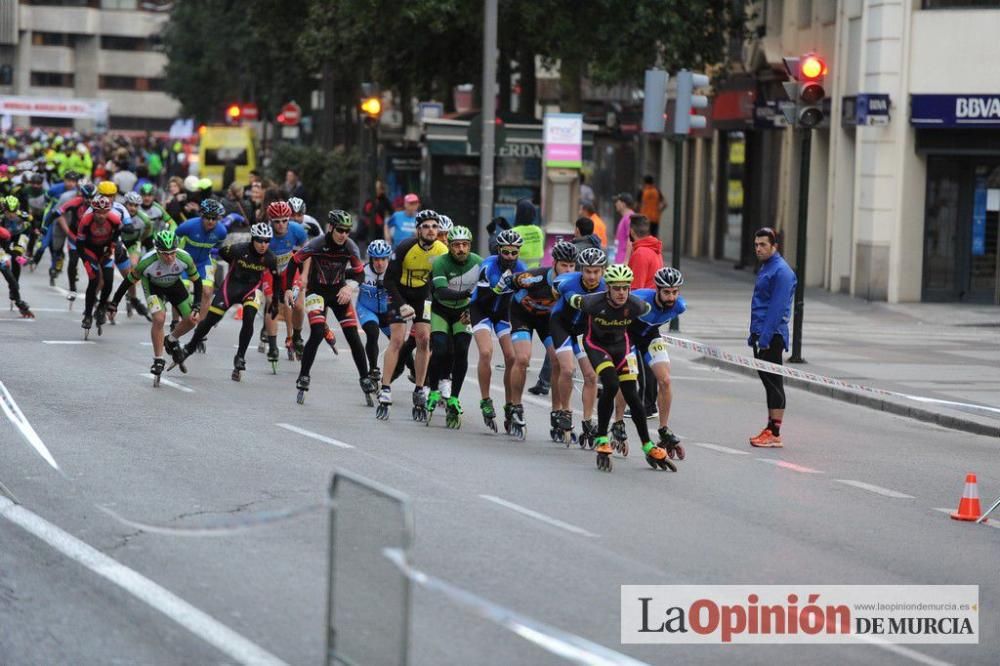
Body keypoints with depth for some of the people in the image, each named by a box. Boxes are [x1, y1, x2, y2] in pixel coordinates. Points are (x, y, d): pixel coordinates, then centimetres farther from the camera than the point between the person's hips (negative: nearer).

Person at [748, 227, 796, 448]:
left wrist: (765, 337, -23)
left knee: (774, 384, -7)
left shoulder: (781, 271, -14)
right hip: (761, 335, 10)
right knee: (768, 382, 12)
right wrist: (754, 334, 20)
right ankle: (770, 429, 17)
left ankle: (775, 435, -7)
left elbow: (777, 308, -20)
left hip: (772, 337, -10)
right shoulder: (765, 268, 17)